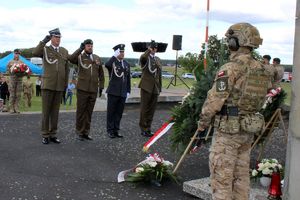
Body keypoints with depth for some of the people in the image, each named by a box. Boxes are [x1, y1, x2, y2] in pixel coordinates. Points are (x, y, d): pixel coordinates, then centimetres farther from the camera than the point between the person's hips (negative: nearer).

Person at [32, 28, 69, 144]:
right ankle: (45, 135, 8)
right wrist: (44, 41, -24)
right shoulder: (45, 49, 0)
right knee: (46, 111, 0)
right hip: (47, 85, -3)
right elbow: (35, 53, -23)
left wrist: (66, 84, 9)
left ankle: (53, 134, 16)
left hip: (59, 86, 3)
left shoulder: (64, 51, 10)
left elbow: (66, 69, 12)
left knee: (55, 111, 8)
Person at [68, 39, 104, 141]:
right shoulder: (80, 57, 1)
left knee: (89, 112, 9)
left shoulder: (97, 58, 11)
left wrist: (101, 86, 10)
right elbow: (71, 59, -22)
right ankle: (79, 132, 12)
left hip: (93, 90, 3)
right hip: (82, 89, -3)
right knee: (81, 111, 2)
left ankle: (86, 132, 17)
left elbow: (101, 74, 15)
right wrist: (80, 49, -22)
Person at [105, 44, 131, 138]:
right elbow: (106, 65, -30)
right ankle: (110, 131, 11)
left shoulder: (126, 64, 13)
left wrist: (128, 91, 11)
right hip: (113, 92, -5)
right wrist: (114, 56, -22)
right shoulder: (112, 62, -3)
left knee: (119, 112, 8)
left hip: (123, 93, 5)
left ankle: (116, 130, 16)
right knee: (111, 112, 3)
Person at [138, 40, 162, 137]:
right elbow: (142, 58, -31)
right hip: (146, 86, -5)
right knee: (144, 109, 1)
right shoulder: (145, 57, -3)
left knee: (151, 109, 9)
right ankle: (143, 129, 9)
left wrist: (160, 88, 14)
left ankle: (148, 128, 17)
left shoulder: (158, 59, 16)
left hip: (155, 88, 6)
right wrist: (149, 49, -23)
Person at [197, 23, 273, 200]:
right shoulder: (262, 70, 6)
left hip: (227, 130, -7)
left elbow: (214, 101, -17)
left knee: (222, 176, 3)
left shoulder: (231, 68, -18)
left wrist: (203, 122, -3)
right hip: (248, 129, 8)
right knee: (241, 174, 17)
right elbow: (262, 98, 13)